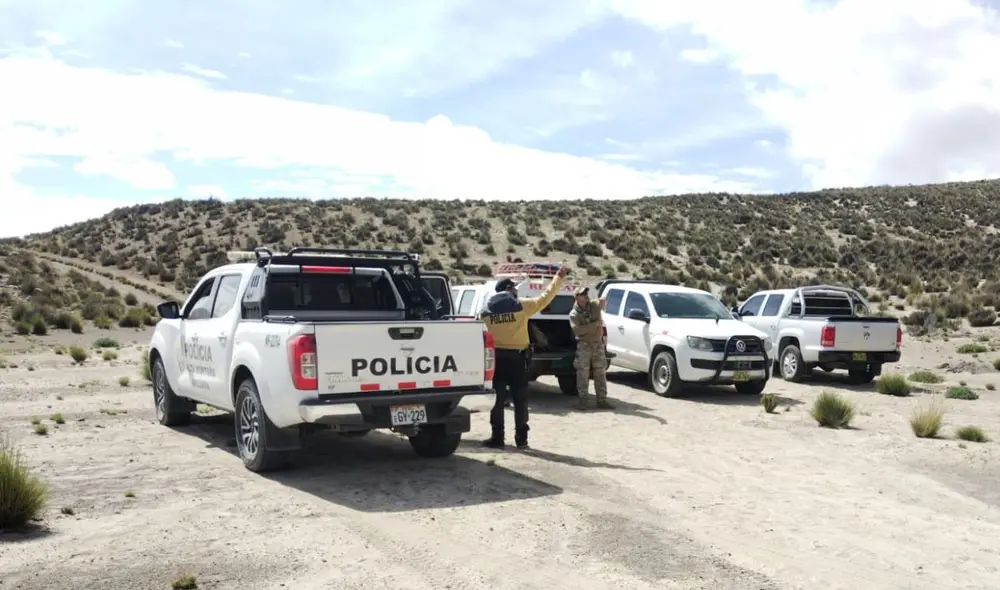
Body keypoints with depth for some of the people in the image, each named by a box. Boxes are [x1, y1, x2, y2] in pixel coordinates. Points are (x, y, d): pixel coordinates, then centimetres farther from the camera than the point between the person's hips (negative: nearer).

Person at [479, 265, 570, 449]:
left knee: (497, 400, 7)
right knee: (520, 400, 8)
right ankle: (521, 438, 12)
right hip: (517, 358, -2)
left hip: (497, 357, 2)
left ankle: (497, 438, 7)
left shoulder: (486, 311, 4)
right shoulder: (521, 306, -5)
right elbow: (545, 297, 0)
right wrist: (559, 277, 8)